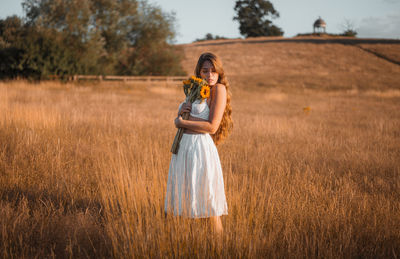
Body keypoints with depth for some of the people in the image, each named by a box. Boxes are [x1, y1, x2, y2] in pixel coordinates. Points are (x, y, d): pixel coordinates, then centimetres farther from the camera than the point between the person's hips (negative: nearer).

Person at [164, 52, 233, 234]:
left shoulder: (219, 89, -6)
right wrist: (181, 112, -4)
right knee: (180, 197, 11)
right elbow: (180, 123, 18)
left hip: (201, 147, -8)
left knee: (207, 200, -4)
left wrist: (182, 122, -8)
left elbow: (212, 126, -15)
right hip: (182, 146, 8)